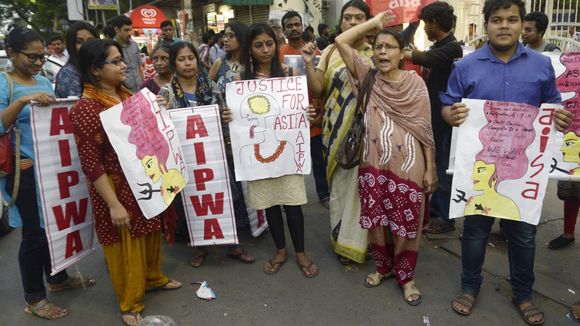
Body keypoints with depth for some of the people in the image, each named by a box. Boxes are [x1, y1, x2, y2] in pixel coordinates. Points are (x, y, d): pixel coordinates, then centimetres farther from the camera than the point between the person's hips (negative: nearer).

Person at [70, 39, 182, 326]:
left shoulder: (126, 94, 3)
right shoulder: (86, 108, -20)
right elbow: (91, 164, -21)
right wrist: (114, 204, -22)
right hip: (117, 188, -7)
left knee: (150, 232, 23)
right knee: (126, 246, 9)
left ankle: (153, 277, 48)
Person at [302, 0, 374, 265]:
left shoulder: (376, 54, 3)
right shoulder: (329, 53, 6)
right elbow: (316, 92, 1)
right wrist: (309, 64, -11)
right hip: (336, 129, 2)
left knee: (360, 184, 1)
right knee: (338, 184, 9)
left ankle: (353, 242, 16)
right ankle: (341, 237, 26)